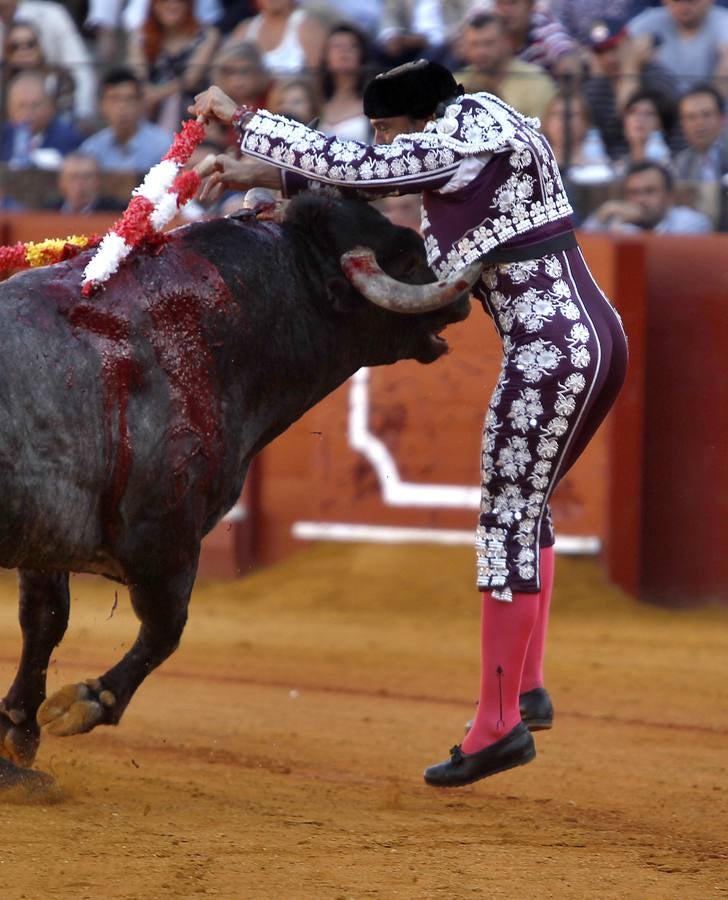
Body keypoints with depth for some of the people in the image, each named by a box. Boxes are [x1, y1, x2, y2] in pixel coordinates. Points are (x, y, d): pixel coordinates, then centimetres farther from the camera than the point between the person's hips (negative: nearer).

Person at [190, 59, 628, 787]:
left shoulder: (463, 142, -15)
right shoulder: (471, 133, 13)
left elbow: (352, 166, -17)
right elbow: (369, 170, 21)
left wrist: (240, 119, -9)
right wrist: (260, 173, 18)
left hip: (551, 352, -10)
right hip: (596, 338, 10)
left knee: (507, 523, -4)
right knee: (524, 507, 22)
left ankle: (499, 723, 0)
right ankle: (528, 687, 27)